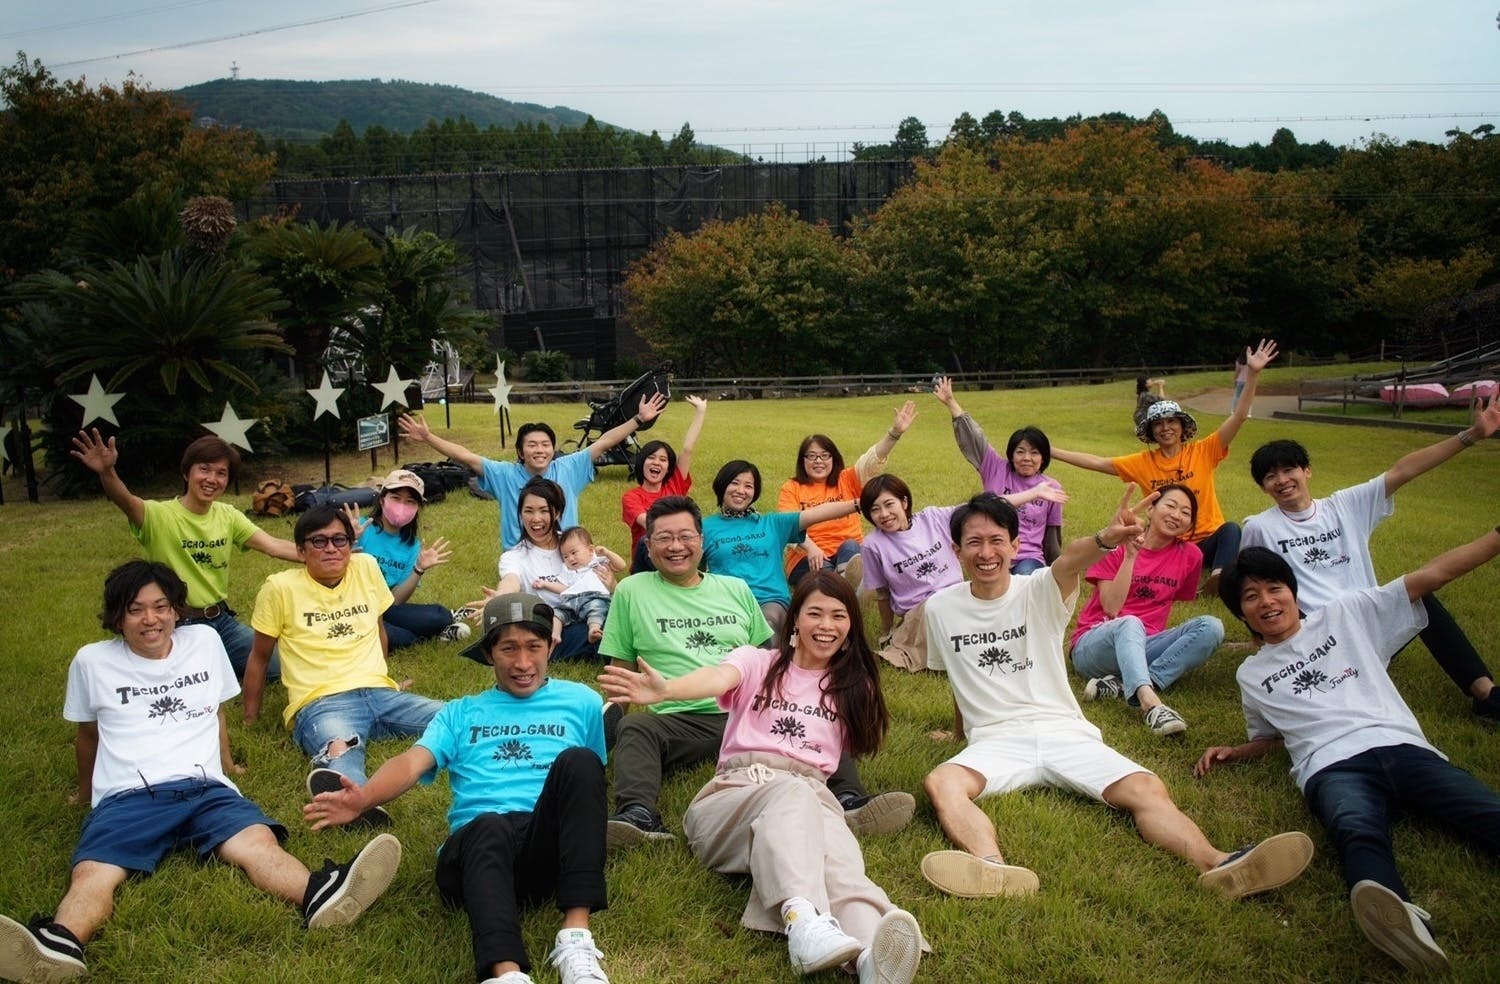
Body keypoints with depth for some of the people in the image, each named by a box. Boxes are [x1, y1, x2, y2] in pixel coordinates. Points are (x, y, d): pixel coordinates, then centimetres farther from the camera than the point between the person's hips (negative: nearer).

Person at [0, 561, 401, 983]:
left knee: (258, 843, -32)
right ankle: (57, 948, -64)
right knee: (92, 875, -34)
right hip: (126, 797, 0)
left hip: (204, 788, 1)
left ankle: (321, 895, -61)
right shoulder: (91, 661, 12)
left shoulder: (205, 641, 17)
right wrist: (87, 790, 38)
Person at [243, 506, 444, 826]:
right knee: (340, 749, -44)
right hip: (321, 703, -7)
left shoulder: (366, 567, 13)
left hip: (380, 693, 7)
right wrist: (250, 720, 16)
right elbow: (259, 657, 13)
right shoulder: (280, 588, 3)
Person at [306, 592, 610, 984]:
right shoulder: (460, 713, 23)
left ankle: (575, 937, -37)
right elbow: (412, 762, 4)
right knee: (491, 827, -37)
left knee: (578, 760, -30)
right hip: (477, 845, 0)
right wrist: (364, 798, -16)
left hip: (548, 845, 0)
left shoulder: (580, 701, 23)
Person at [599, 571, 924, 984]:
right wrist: (666, 690, -30)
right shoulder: (758, 663, 14)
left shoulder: (852, 687, 26)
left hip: (812, 797, 2)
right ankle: (802, 920, -66)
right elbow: (718, 677, -9)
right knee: (789, 792, -40)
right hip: (733, 792, -1)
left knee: (836, 852, -37)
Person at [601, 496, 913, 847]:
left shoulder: (736, 590, 21)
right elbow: (621, 669, 16)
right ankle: (638, 815, -52)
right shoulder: (631, 592, 13)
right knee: (634, 729, -33)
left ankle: (848, 799, -36)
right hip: (681, 722, -2)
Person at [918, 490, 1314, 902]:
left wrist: (1104, 540, -48)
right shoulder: (941, 608, 5)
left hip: (1063, 731, 0)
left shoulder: (1038, 591, -1)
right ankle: (994, 870, -59)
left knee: (1146, 789, -27)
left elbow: (1068, 562, -26)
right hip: (996, 740, 0)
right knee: (941, 783, -33)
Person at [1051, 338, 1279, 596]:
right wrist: (1051, 452, -2)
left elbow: (1239, 416, -10)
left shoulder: (1203, 452, -2)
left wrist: (1253, 374, -22)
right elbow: (1097, 462, 4)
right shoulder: (1144, 462, 5)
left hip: (1207, 541, -1)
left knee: (1231, 530, -34)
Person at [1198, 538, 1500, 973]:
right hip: (1333, 767, -2)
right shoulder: (1251, 675, 29)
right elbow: (1269, 738, 39)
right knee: (1358, 833, -39)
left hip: (1402, 746, 2)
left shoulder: (1346, 613, 23)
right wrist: (1233, 753, 18)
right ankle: (1401, 919, -68)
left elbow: (1431, 574, 19)